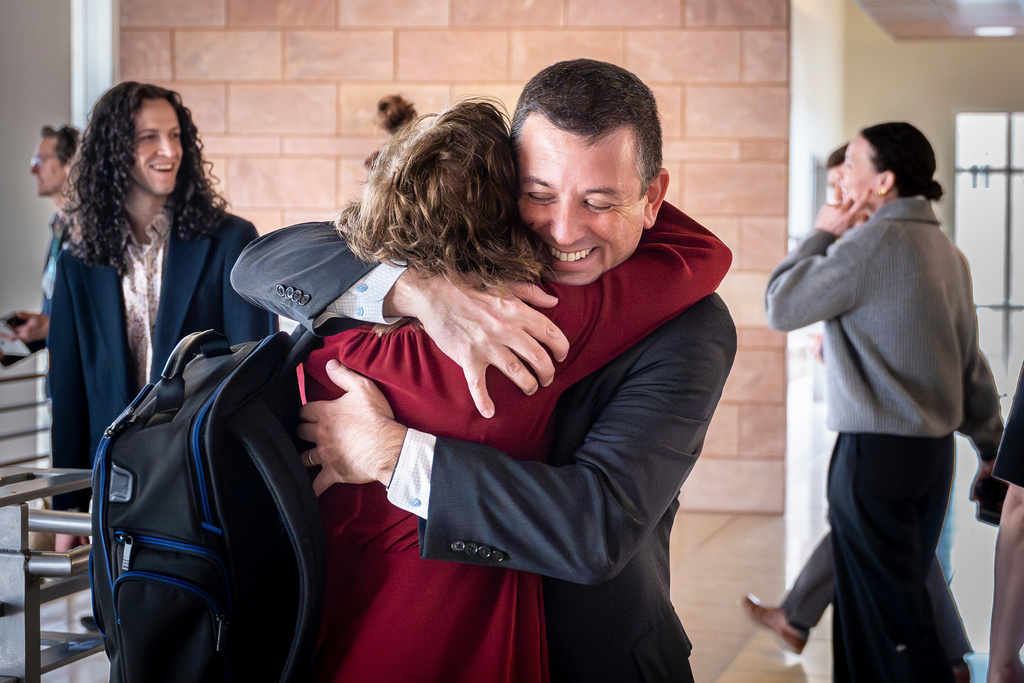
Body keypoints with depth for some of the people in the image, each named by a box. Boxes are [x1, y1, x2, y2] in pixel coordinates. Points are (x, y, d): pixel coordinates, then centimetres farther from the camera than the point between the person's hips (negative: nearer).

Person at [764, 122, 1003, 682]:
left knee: (886, 613, -1)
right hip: (934, 448, 9)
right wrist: (990, 444, 19)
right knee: (906, 592, 17)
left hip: (877, 452, -9)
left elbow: (781, 307, -11)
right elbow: (971, 363, 13)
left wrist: (821, 235, -1)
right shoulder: (945, 251, 10)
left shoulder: (871, 243, -15)